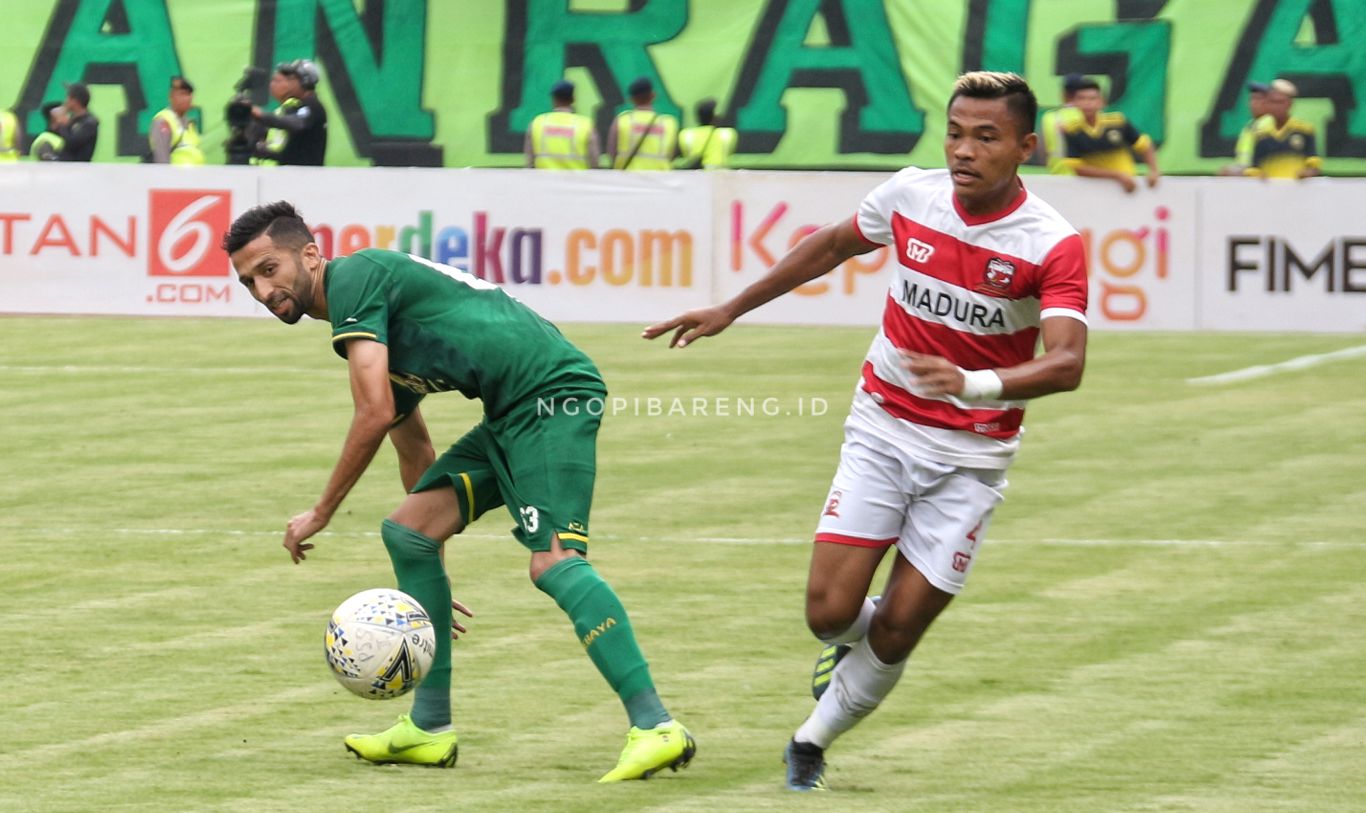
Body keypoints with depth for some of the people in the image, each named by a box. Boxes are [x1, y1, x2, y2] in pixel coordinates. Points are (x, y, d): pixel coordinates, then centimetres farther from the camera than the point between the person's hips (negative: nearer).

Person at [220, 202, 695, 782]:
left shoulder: (353, 278, -7)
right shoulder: (363, 321, 23)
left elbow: (375, 414, -15)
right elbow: (412, 445, 32)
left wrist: (321, 513, -4)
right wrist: (430, 573, 35)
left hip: (553, 391, -10)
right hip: (510, 415, 10)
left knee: (552, 561, -23)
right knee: (407, 529, 8)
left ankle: (656, 729, -27)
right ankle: (430, 729, 12)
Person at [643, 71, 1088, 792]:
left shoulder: (1053, 245, -18)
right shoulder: (910, 196, -7)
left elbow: (1067, 364, -29)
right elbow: (831, 245, 15)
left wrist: (972, 385, -46)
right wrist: (731, 310, 19)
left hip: (971, 455, -2)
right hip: (882, 429, 2)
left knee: (895, 632, -2)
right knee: (829, 611, -9)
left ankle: (813, 742, 25)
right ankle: (854, 635, 29)